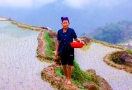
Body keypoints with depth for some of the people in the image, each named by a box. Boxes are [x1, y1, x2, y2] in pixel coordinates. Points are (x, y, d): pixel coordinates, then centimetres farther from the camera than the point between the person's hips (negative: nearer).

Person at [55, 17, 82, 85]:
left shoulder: (71, 31, -7)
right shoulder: (59, 32, -1)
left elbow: (76, 39, -3)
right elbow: (58, 42, 5)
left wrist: (79, 41, -25)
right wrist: (56, 51, 6)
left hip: (70, 50, -2)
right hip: (62, 50, 2)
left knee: (69, 65, 1)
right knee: (64, 65, 10)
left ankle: (69, 79, 14)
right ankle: (66, 78, 29)